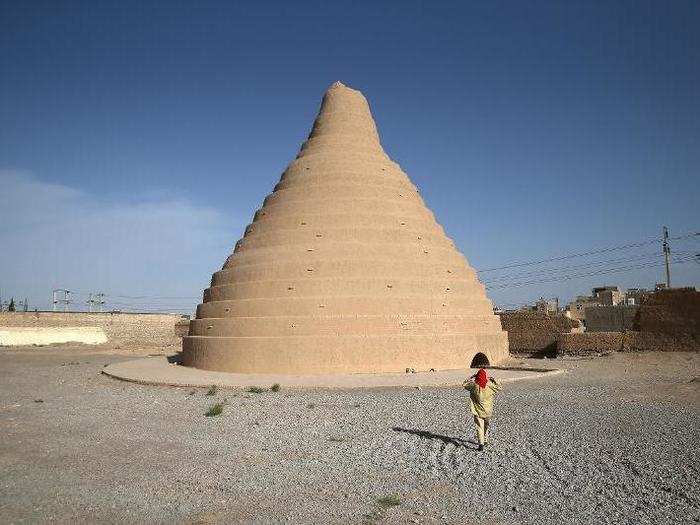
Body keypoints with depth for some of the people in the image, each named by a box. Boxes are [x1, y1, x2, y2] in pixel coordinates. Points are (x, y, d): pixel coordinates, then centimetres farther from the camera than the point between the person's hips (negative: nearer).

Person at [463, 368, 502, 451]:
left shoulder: (474, 385, -13)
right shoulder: (490, 385, -9)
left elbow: (464, 384, 4)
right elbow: (499, 387, 8)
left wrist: (471, 377, 8)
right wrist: (494, 380, 14)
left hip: (477, 411, -2)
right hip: (488, 411, 2)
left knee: (479, 427, -2)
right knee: (486, 426, 22)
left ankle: (481, 443, -15)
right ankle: (485, 440, 35)